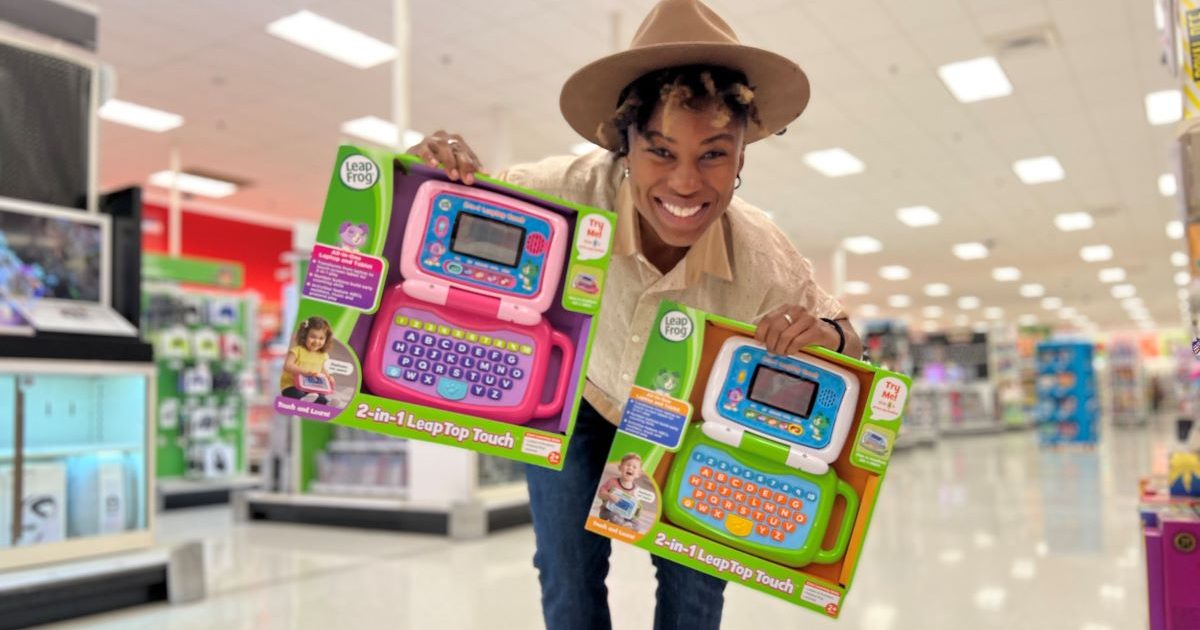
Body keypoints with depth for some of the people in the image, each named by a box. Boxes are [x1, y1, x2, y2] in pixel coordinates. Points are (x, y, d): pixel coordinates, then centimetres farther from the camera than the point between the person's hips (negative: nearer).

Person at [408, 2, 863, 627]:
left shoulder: (766, 263, -32)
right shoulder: (568, 192, -36)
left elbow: (840, 336, -14)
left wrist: (829, 336, -40)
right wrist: (437, 165, -44)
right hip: (578, 401, 0)